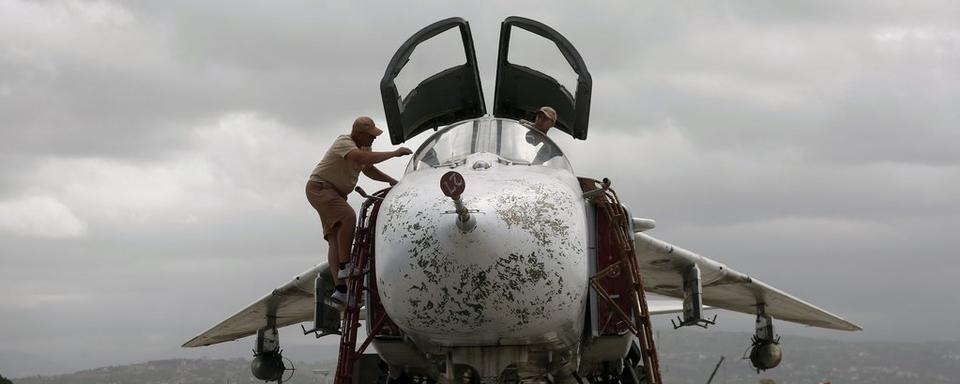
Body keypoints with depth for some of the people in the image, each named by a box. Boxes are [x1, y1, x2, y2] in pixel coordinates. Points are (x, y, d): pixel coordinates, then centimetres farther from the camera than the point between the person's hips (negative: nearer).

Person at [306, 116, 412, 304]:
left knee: (335, 238, -1)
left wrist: (393, 181, 7)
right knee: (348, 216, -29)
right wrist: (394, 153, -37)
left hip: (336, 193, 9)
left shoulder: (363, 146, 9)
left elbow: (368, 170, 21)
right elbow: (363, 158, -39)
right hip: (320, 188, -9)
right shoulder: (344, 143, -20)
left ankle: (340, 290, -11)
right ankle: (345, 266, -27)